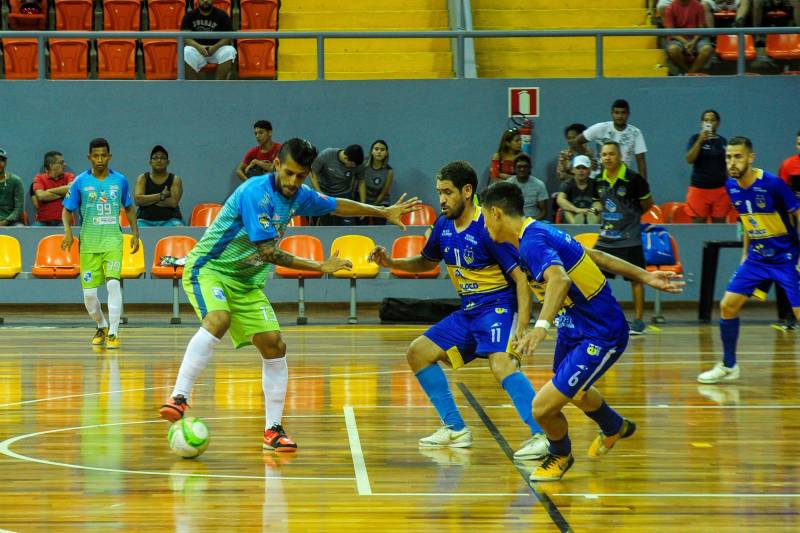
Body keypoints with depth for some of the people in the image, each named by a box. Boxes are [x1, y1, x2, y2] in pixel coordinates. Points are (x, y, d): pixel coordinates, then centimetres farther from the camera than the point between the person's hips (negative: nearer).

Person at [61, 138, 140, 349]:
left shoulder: (120, 180, 4)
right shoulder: (80, 182, 0)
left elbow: (129, 208, 17)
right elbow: (67, 210, 5)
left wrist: (135, 233, 10)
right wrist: (68, 232, -11)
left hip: (112, 239, -1)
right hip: (88, 242, 1)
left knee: (113, 283, -20)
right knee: (89, 294, 0)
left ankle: (113, 333, -15)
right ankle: (101, 327, 27)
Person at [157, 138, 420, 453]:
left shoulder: (300, 196, 1)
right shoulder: (256, 193, -24)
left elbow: (337, 205, 22)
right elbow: (268, 253, -26)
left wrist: (384, 212, 27)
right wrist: (320, 267, -22)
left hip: (246, 281, 8)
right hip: (208, 268, -8)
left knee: (274, 346, -2)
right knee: (218, 320, -36)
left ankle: (273, 430, 7)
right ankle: (179, 397, -35)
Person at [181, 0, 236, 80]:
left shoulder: (222, 15, 2)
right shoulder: (189, 16, 5)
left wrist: (215, 47, -22)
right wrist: (198, 46, -22)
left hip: (217, 48, 0)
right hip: (197, 49, 0)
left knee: (229, 52, -32)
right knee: (186, 53, -32)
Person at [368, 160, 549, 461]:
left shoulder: (487, 228, -20)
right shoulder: (444, 226, 4)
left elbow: (521, 278, -21)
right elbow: (427, 262, 25)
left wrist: (521, 330, -30)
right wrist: (391, 262, 7)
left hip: (499, 306, -9)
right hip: (468, 311, 9)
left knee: (501, 363, -34)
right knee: (418, 353, 11)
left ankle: (542, 435, -38)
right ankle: (456, 429, 17)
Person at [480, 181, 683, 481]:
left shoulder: (533, 242, -25)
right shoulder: (538, 232, 6)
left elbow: (560, 279, -45)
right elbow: (595, 256, 12)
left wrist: (541, 327, -58)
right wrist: (645, 277, 17)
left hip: (600, 337, -11)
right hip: (575, 329, 11)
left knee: (543, 407, -14)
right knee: (574, 391, 34)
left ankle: (560, 455, 18)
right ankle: (615, 428, 65)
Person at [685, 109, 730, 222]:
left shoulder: (722, 141, 9)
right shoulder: (695, 138, 0)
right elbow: (689, 159, -13)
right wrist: (700, 141, -21)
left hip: (720, 190, 3)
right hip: (699, 188, -3)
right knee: (698, 224, -2)